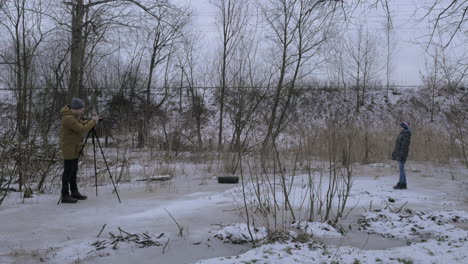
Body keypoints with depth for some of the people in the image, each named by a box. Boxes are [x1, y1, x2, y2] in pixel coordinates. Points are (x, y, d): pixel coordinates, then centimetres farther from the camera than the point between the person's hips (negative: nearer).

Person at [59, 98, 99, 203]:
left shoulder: (73, 116, 7)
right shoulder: (68, 118, -24)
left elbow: (81, 125, 16)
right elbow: (82, 130, -27)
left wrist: (91, 121, 0)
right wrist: (93, 121, -17)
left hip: (74, 148, 10)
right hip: (69, 148, -10)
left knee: (74, 170, 17)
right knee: (68, 172, -4)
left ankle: (74, 191, 28)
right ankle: (65, 196, 3)